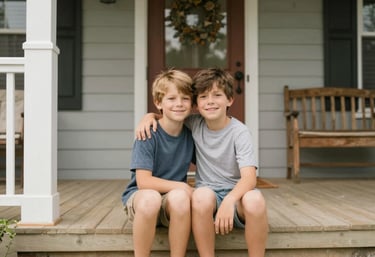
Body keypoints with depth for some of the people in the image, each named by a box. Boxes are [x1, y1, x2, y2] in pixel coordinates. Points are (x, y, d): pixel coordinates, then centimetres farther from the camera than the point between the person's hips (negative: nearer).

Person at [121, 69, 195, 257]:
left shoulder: (190, 134, -1)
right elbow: (143, 182, -18)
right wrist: (182, 187, -22)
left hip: (173, 200, 3)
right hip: (140, 197, -2)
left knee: (179, 197, -32)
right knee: (150, 198, -37)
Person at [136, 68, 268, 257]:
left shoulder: (239, 132, -10)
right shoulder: (195, 124, 1)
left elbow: (249, 177, -21)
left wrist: (229, 200, -40)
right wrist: (149, 116, -4)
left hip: (236, 194, -2)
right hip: (208, 194, 2)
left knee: (255, 199, -36)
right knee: (202, 195, -35)